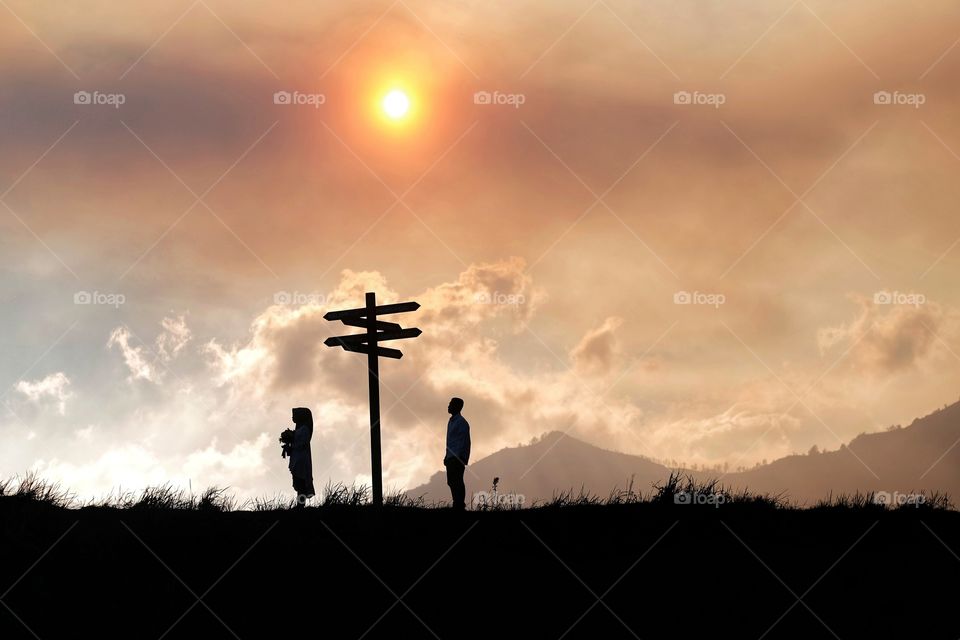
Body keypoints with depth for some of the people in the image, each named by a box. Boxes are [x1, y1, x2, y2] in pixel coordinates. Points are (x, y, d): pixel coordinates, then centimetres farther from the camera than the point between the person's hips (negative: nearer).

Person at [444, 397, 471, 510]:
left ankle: (459, 506, -14)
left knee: (457, 482, -12)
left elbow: (464, 441, -14)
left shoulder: (461, 422, -9)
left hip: (458, 458, -10)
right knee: (451, 482, 7)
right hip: (451, 457, 10)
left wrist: (460, 457, -20)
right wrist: (446, 456, 21)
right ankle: (457, 505, 9)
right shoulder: (451, 421, 20)